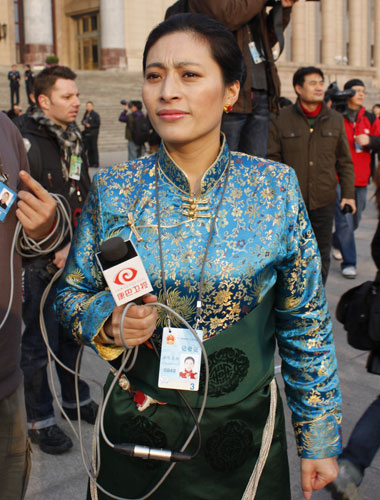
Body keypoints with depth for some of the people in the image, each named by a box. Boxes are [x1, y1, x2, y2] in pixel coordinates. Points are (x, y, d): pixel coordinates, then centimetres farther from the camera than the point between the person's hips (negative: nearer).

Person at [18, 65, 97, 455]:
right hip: (38, 263, -7)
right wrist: (52, 253, -14)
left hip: (73, 258, 7)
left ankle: (74, 398, 37)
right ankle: (39, 420, 20)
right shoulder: (27, 144, -14)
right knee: (39, 342, 4)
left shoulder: (74, 142, 9)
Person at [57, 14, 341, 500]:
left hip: (244, 432, 0)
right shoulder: (112, 190, -7)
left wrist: (319, 441, 2)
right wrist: (109, 323, -18)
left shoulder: (277, 188, -9)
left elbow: (305, 323, -2)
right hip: (137, 433, 1)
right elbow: (73, 292, 4)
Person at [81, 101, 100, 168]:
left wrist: (90, 125, -15)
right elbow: (82, 121, 22)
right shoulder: (86, 113, 15)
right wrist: (84, 123, -2)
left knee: (94, 148, -5)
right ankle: (91, 163, 12)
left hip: (93, 134, -6)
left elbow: (98, 124, -8)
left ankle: (96, 163, 0)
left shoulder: (95, 114, -5)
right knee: (88, 149, 6)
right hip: (86, 134, 6)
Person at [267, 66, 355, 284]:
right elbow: (272, 160, -2)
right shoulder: (280, 119, -1)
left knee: (322, 254, 9)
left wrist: (348, 193, 4)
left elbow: (344, 161, 11)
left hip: (324, 201, 3)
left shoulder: (335, 119, 8)